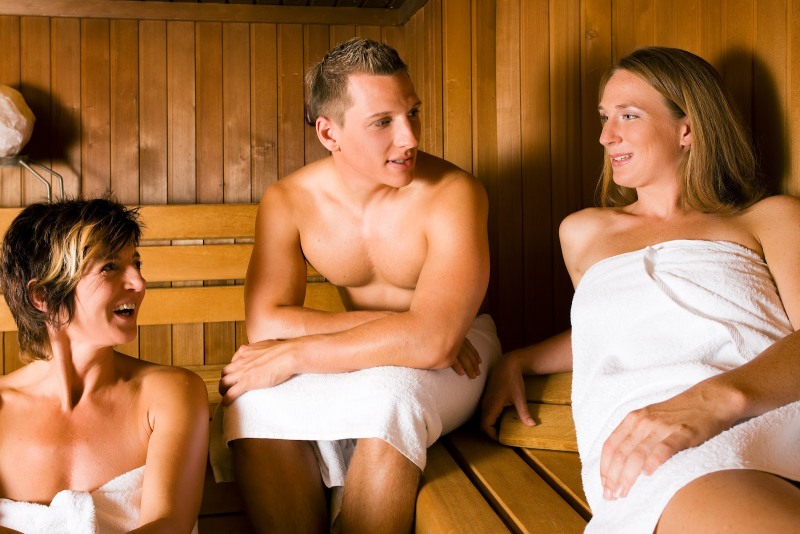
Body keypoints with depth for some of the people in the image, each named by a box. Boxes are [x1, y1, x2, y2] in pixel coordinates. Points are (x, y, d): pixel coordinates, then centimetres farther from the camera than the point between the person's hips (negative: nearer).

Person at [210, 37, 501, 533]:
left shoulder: (454, 194, -23)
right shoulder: (288, 200, -9)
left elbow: (434, 340, -33)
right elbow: (265, 323, -17)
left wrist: (294, 354, -28)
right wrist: (392, 325, -26)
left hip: (456, 358, -3)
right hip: (357, 360, 4)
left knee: (388, 398, -36)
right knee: (256, 404, -23)